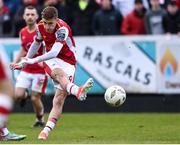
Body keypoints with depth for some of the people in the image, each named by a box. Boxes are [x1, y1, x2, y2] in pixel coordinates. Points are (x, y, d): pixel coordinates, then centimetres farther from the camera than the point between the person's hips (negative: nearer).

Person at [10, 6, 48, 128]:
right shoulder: (23, 32, 6)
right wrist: (16, 62, 11)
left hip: (40, 71, -4)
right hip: (26, 70, 5)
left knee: (35, 98, -4)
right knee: (18, 95, -10)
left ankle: (40, 120, 21)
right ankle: (25, 95, 27)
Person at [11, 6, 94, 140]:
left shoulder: (63, 29, -23)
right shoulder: (41, 26, -4)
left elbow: (54, 53, -33)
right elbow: (36, 43, 18)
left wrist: (34, 60, -36)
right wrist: (25, 61, 27)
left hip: (68, 62, -2)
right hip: (51, 61, 2)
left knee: (59, 100, -14)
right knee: (59, 72, -37)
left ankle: (46, 130, -14)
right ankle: (76, 91, -67)